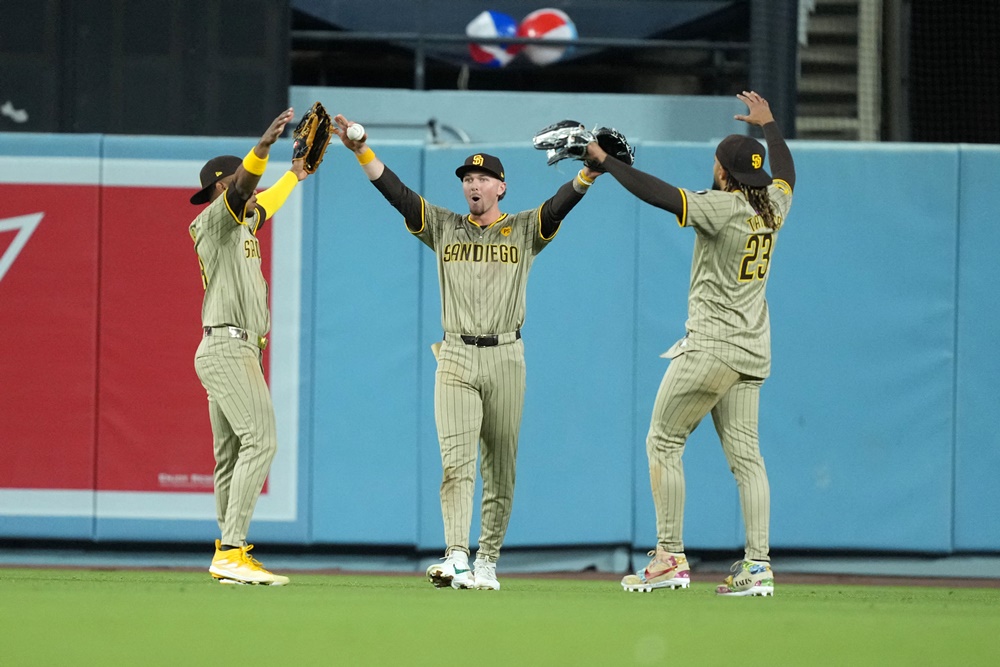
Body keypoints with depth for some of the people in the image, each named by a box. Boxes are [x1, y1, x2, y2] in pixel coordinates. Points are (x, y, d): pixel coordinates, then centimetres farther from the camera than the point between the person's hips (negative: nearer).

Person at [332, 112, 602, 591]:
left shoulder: (524, 230, 8)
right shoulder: (443, 227, 11)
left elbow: (561, 204, -8)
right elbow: (395, 191, 2)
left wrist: (592, 169, -26)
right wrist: (361, 149, -10)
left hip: (505, 358, 0)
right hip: (455, 358, 0)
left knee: (500, 469, 4)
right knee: (456, 462, -13)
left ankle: (487, 562, 12)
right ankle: (456, 559, -24)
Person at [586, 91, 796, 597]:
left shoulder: (722, 208, -16)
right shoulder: (773, 206, 6)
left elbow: (658, 193, -23)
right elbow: (785, 171, 29)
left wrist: (605, 160, -16)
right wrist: (768, 123, 42)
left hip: (711, 349, -8)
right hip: (752, 355, 8)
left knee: (663, 441, 1)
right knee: (744, 454, 5)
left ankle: (670, 558, -3)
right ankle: (758, 566, -3)